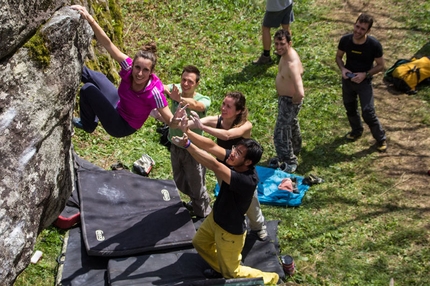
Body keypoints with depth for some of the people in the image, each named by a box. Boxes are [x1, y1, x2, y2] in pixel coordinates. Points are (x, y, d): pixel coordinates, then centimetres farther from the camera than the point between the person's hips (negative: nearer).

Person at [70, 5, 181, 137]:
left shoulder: (153, 92, -37)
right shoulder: (129, 67, -26)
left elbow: (170, 121, -34)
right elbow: (108, 44, -30)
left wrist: (176, 121, -59)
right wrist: (90, 19, -43)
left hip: (121, 126, -5)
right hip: (118, 105, 5)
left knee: (88, 88, -12)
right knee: (93, 76, 11)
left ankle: (88, 125, 15)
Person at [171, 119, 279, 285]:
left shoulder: (247, 181, -41)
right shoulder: (235, 162, -18)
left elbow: (213, 166, -47)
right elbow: (211, 146, -22)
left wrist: (187, 145, -46)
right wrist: (187, 132, -35)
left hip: (230, 231, -8)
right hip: (215, 217, 8)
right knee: (199, 242, 32)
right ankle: (221, 268, 52)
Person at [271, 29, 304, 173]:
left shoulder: (292, 64, -36)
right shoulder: (286, 53, -6)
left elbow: (300, 93, -43)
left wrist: (294, 101, -23)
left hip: (289, 101, -10)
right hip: (283, 97, 10)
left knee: (281, 133, 3)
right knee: (291, 125, 29)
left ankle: (289, 162, 23)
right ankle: (293, 152, 52)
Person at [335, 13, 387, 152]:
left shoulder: (374, 45, -23)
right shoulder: (345, 40, -15)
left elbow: (380, 65, -10)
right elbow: (338, 57, 3)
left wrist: (365, 74, -23)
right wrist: (342, 69, -16)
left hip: (364, 82, -4)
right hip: (347, 80, 4)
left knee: (368, 113, -8)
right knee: (350, 108, 21)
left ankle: (381, 138, 14)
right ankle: (356, 130, 48)